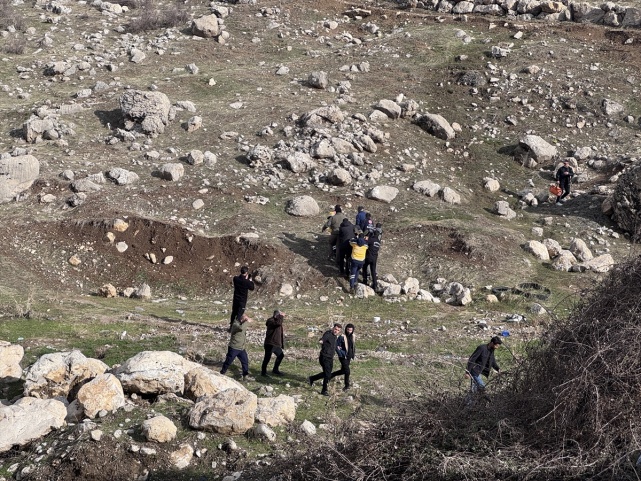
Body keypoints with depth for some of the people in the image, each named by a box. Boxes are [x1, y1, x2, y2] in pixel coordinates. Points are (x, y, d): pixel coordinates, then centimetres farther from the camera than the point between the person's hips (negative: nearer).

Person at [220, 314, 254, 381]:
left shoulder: (243, 324, 7)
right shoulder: (235, 324, -19)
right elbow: (241, 327, -42)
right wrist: (247, 321, -31)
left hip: (241, 348, 8)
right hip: (234, 348, -8)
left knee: (245, 361, 9)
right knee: (228, 361, 2)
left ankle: (245, 376, 18)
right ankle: (221, 374, 16)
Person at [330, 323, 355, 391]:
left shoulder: (353, 337, 4)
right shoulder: (342, 337, -14)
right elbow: (336, 346, -14)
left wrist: (352, 356, 5)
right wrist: (341, 355, -19)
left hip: (349, 357, 6)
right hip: (343, 357, -6)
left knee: (343, 371, 14)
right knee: (347, 371, -7)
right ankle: (347, 385, 9)